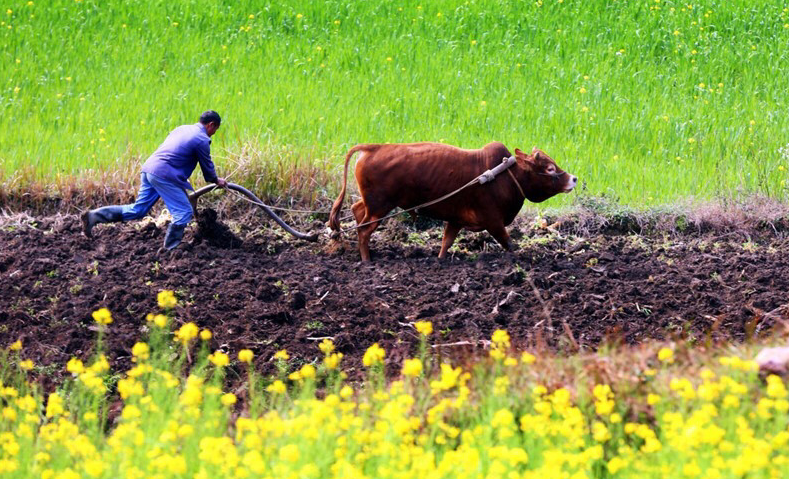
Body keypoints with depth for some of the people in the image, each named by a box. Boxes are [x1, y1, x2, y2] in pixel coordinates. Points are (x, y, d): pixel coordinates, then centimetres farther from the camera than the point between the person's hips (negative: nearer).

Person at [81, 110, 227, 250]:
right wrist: (216, 180, 26)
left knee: (137, 210, 10)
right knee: (184, 212, -1)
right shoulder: (202, 140, -5)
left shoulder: (182, 129, 23)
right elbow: (207, 165, 6)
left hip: (149, 169, 9)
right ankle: (171, 249, 0)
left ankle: (94, 216, 3)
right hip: (164, 175, -9)